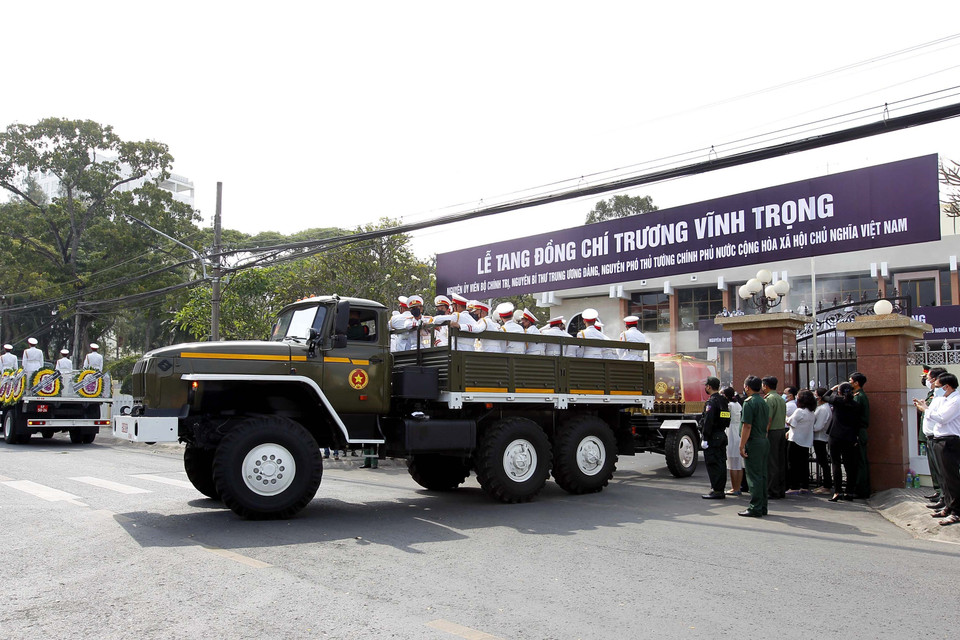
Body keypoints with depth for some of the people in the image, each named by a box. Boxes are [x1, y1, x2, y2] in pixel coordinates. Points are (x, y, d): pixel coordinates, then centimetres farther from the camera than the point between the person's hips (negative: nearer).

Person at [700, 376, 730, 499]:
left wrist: (705, 439, -18)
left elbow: (708, 422, -20)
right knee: (721, 463, 13)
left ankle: (716, 491, -5)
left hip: (712, 438, -9)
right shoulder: (724, 401, 13)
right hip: (722, 436, 9)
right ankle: (720, 489, 19)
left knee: (712, 464, -5)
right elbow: (727, 420, 17)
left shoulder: (711, 402, -16)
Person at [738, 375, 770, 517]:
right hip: (765, 441, 9)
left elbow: (747, 426, -18)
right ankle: (762, 507, 17)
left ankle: (755, 508, -3)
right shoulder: (764, 402, 14)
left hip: (753, 442, -9)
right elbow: (768, 422, 18)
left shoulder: (749, 402, -13)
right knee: (762, 475, 12)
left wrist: (742, 446, -16)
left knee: (754, 476, -5)